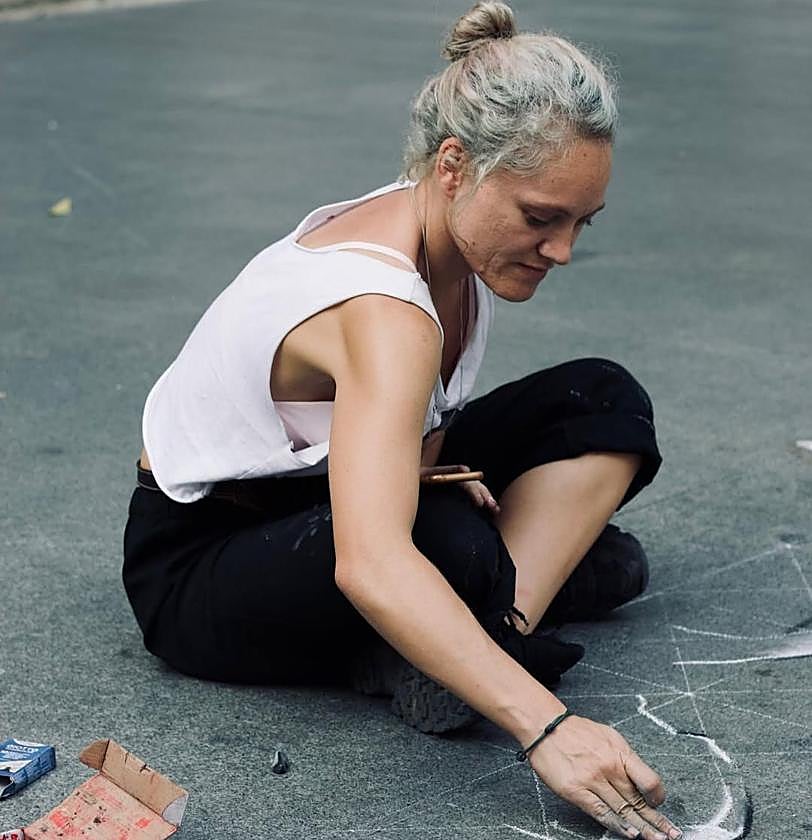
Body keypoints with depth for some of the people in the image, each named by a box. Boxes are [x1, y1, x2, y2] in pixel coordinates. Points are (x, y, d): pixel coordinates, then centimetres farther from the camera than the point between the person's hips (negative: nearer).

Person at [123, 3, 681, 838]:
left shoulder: (444, 234, -9)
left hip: (313, 487, 9)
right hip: (198, 561, -9)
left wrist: (423, 463, -12)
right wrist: (545, 727, -55)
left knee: (603, 402, -4)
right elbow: (370, 566, -51)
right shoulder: (382, 308, -36)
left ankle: (507, 605, -18)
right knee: (449, 548, -41)